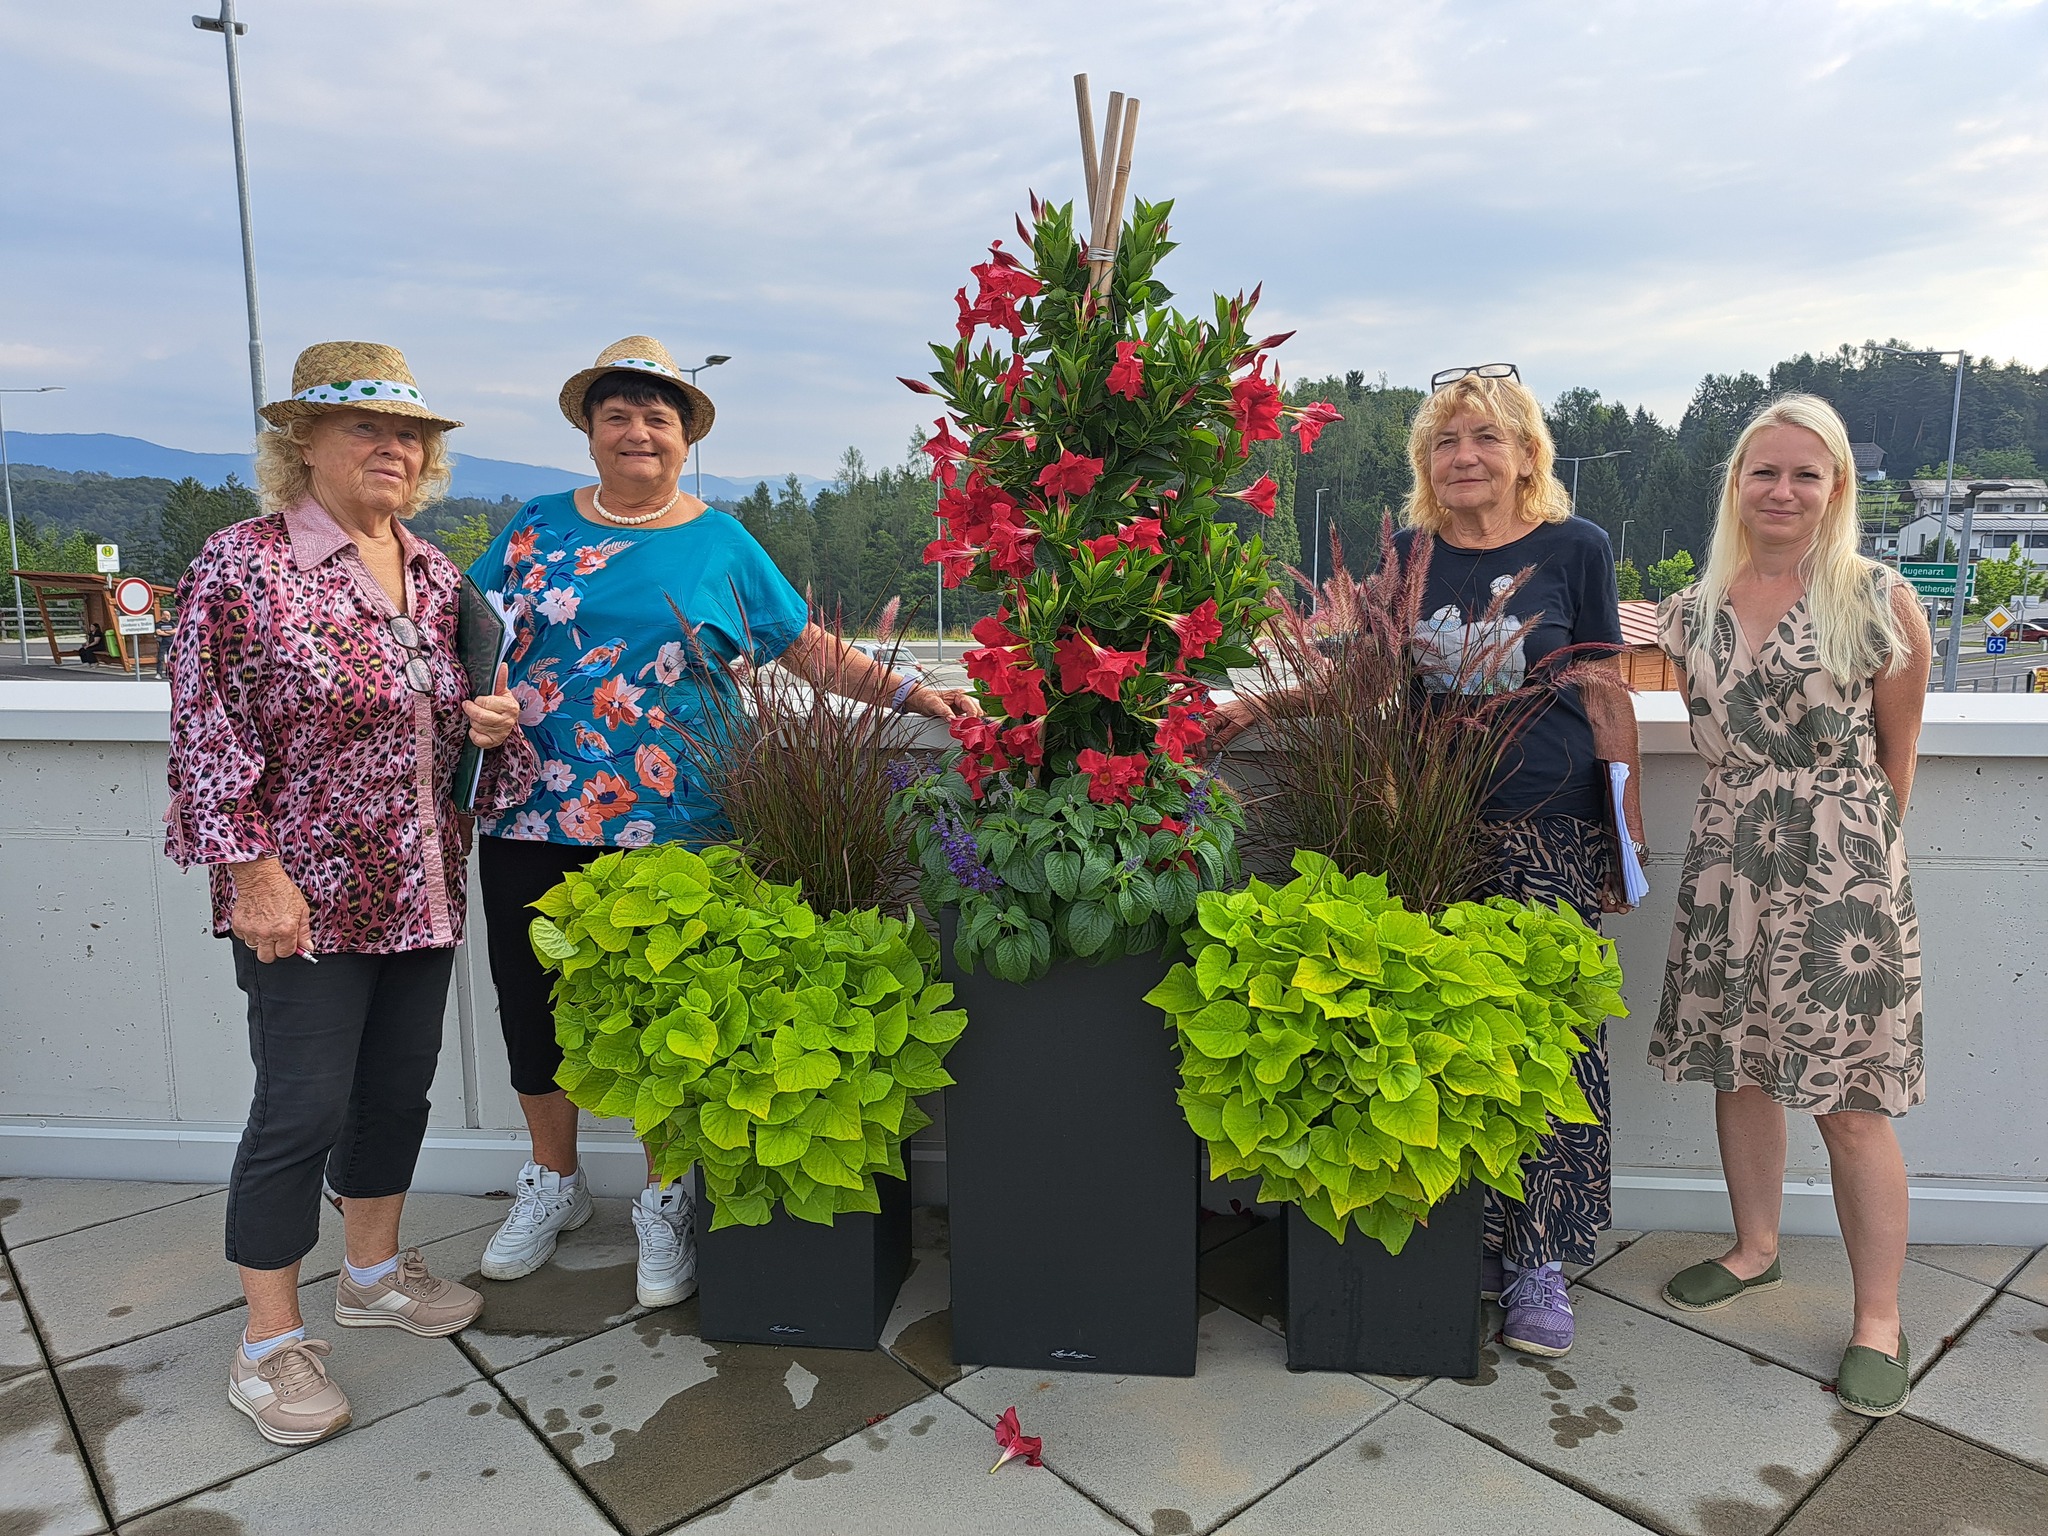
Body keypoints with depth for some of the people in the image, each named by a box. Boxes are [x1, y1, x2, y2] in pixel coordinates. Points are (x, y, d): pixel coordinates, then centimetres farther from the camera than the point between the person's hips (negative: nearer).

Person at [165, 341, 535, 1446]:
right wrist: (251, 871, -16)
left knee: (399, 1084, 16)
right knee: (303, 1109, 1)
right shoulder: (243, 565, -10)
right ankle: (267, 1347, 19)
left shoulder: (434, 574, 9)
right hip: (304, 897, -6)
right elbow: (206, 734, -12)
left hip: (422, 889, 7)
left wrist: (490, 722, -2)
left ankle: (374, 1272, 37)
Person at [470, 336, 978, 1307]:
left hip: (672, 830, -2)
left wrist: (914, 695, -6)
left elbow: (811, 651, 4)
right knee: (531, 1003, 12)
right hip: (533, 823, 3)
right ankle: (554, 1183, 37)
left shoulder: (720, 543, 5)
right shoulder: (536, 527, 9)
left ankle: (664, 1205, 27)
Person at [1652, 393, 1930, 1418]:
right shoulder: (1692, 613, 6)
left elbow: (1898, 754, 3)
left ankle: (1879, 1316, 18)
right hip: (1726, 873, 4)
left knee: (1851, 1103, 1)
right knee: (1739, 1070, 15)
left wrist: (1859, 845, 7)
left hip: (1843, 882, -4)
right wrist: (1757, 822, 6)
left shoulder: (1880, 603, -4)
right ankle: (1755, 1247, 36)